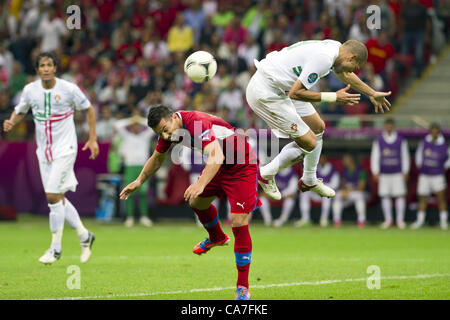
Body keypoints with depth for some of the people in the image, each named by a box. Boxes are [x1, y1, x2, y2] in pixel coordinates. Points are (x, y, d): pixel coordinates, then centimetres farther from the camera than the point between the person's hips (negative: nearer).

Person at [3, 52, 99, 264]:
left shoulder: (68, 89, -11)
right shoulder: (30, 90, -1)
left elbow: (89, 109, 2)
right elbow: (20, 111, 14)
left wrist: (93, 139, -1)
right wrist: (11, 123, -9)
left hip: (65, 149, -5)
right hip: (43, 150, 5)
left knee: (53, 196, -12)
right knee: (58, 198, 8)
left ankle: (55, 248, -2)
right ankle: (84, 235, 27)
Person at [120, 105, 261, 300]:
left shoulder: (197, 123, -34)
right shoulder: (168, 129, -6)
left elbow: (217, 155, -48)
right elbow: (157, 158, 15)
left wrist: (200, 184, -60)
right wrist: (139, 181, 16)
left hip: (242, 166, -9)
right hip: (218, 166, 9)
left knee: (239, 223, -14)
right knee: (196, 202, 18)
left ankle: (242, 287, -7)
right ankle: (217, 238, 49)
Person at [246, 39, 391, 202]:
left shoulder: (336, 47, 4)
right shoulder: (324, 59, -26)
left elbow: (344, 74, 28)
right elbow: (295, 93, -24)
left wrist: (372, 94, 37)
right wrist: (334, 97, -17)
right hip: (265, 94, -11)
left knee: (318, 128, 18)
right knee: (308, 143, -7)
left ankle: (309, 181, 34)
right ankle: (266, 175, 11)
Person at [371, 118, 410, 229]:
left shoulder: (401, 140, 4)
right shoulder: (378, 141, 4)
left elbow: (405, 156, 7)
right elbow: (374, 157, 5)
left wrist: (405, 172, 3)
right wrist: (375, 172, 0)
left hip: (398, 173, -1)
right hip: (384, 173, 1)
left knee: (400, 195, -5)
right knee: (385, 196, 0)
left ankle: (400, 219, 1)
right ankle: (388, 220, 9)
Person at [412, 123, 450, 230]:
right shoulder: (424, 142, -3)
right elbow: (418, 154, 14)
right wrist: (419, 166, 12)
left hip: (438, 176, -2)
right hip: (424, 175, 2)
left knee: (441, 197, -7)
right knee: (422, 198, 7)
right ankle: (420, 220, 18)